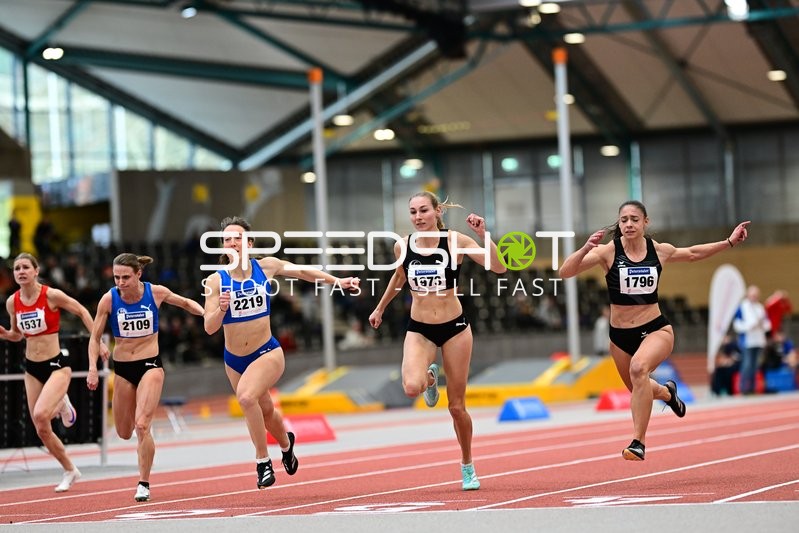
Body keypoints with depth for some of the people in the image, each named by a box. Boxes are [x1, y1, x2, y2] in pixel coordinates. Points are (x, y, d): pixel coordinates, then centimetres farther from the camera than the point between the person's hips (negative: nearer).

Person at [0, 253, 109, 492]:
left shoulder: (52, 295, -13)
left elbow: (82, 312, -1)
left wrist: (97, 341, -3)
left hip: (56, 364, -5)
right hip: (32, 367, 5)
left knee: (40, 415, -29)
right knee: (42, 431, 6)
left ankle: (62, 405, 6)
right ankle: (70, 471, 27)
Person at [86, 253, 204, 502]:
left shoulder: (156, 293, -10)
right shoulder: (109, 299, -10)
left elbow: (186, 303, 10)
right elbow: (95, 338, -2)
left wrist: (207, 313, -8)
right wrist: (93, 368, -15)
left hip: (150, 365, -2)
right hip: (122, 368, 2)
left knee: (141, 425, -18)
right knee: (124, 433, 11)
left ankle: (144, 483, -5)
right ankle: (144, 443, 50)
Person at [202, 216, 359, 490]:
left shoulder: (266, 266, -7)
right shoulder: (215, 281, -10)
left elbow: (302, 271, 10)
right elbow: (209, 327, -13)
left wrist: (337, 281, 10)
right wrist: (221, 308, -32)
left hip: (267, 353, -2)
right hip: (234, 360, 3)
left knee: (247, 396, -31)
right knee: (265, 411, 22)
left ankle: (263, 462, -17)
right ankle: (286, 442, 58)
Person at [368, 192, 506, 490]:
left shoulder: (456, 242, -12)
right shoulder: (403, 246, -4)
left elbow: (498, 268, -18)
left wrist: (483, 236, -28)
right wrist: (380, 308, 27)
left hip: (454, 328, -1)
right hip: (419, 330, 1)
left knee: (457, 406, 5)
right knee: (411, 387, -27)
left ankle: (467, 466, 28)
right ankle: (430, 378, 12)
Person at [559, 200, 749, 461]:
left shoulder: (659, 251, -3)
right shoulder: (609, 251, -12)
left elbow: (692, 253, 19)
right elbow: (566, 272, -22)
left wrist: (729, 242, 16)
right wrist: (586, 249, -38)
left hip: (656, 329, -2)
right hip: (620, 334, 2)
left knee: (639, 368, -34)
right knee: (640, 391, 21)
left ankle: (638, 441, -27)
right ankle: (667, 392, 60)